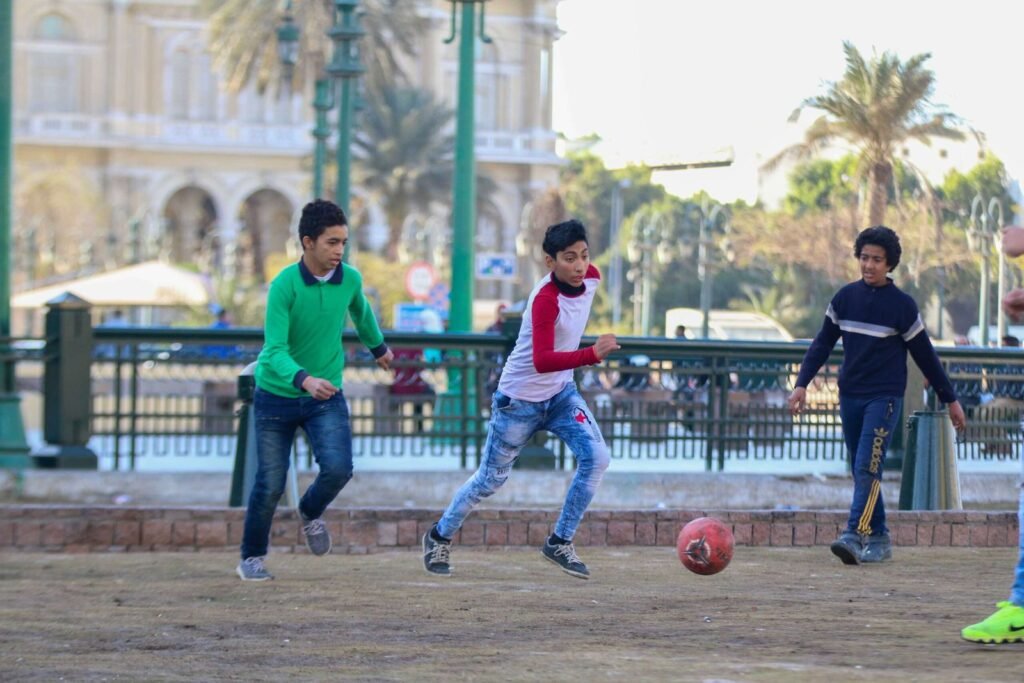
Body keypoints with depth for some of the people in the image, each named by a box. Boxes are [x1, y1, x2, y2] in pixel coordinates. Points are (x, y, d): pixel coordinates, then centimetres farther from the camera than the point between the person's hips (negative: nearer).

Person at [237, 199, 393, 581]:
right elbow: (275, 350, -27)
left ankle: (311, 513, 16)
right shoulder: (284, 286, -20)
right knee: (271, 485, -1)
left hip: (326, 396, 3)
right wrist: (303, 379, -46)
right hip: (277, 396, -3)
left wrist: (378, 347, 37)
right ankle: (252, 558, 23)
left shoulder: (349, 279, -6)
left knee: (338, 468, -18)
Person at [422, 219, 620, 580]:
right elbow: (542, 361, -40)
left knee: (596, 458, -14)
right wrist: (592, 354, -52)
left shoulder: (591, 278, -9)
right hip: (520, 399, -6)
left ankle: (560, 542, -1)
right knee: (492, 479, 7)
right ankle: (440, 537, 29)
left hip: (561, 393, 6)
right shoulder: (545, 299, -31)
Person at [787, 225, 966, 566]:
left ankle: (855, 536, -27)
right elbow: (823, 343, 12)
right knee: (861, 472, 7)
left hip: (884, 398, -5)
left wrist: (950, 399, 7)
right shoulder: (845, 298, 6)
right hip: (850, 397, 5)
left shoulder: (902, 305, -5)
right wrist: (802, 384, 2)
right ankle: (878, 540, 14)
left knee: (868, 468, -18)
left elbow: (925, 355, 2)